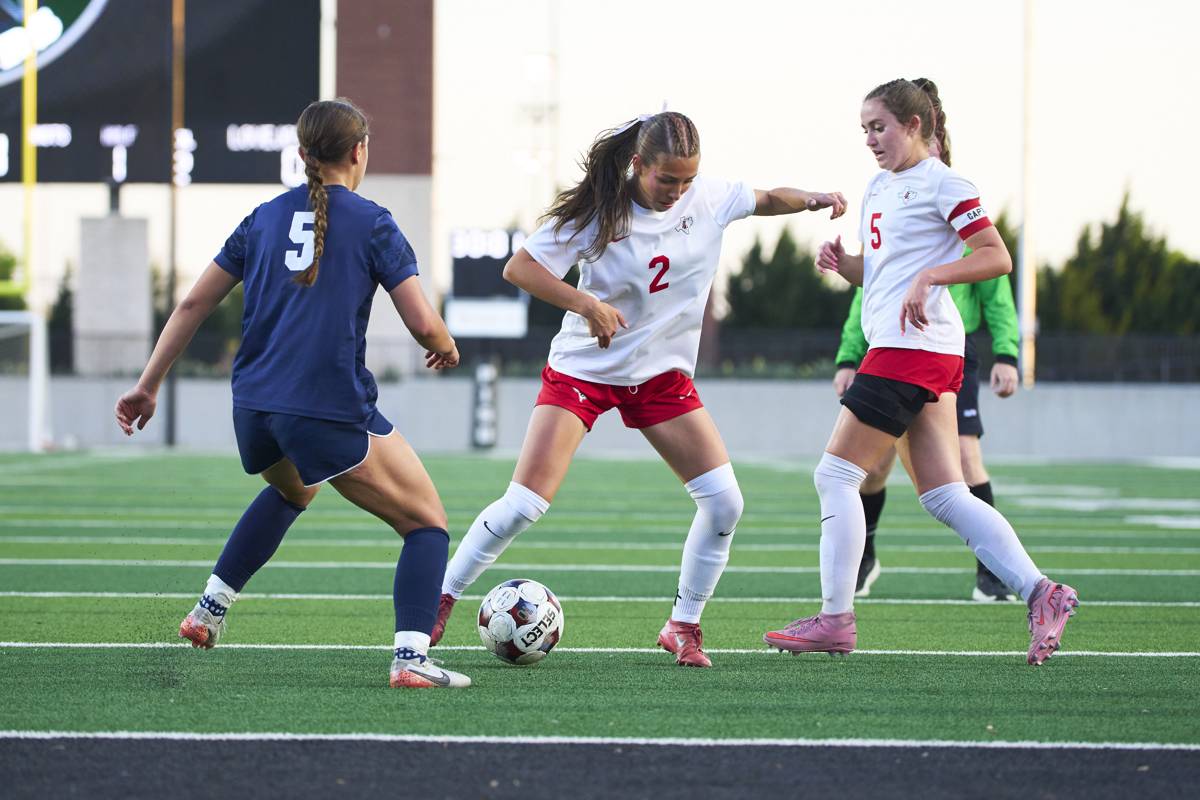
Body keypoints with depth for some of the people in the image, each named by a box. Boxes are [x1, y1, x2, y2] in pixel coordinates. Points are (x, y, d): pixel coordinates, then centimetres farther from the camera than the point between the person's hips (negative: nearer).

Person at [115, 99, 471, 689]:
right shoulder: (371, 224, -1)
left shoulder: (264, 219, 13)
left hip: (253, 410, 6)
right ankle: (410, 656, -15)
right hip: (332, 413, -6)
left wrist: (148, 385, 20)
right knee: (427, 523, 5)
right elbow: (424, 325, -6)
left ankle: (208, 611, 33)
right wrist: (446, 349, 17)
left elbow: (194, 303, 14)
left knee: (292, 489, 39)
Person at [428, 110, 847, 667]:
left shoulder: (709, 197, -7)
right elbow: (519, 267, -17)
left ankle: (683, 628, 7)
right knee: (524, 505, -14)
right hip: (583, 369, -4)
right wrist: (585, 303, -30)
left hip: (662, 372, 4)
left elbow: (764, 200, 13)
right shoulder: (598, 210, -19)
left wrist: (813, 199, -7)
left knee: (724, 501, -8)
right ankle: (440, 600, 3)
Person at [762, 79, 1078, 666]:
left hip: (912, 347, -10)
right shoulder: (880, 187, 20)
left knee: (835, 474, -7)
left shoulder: (940, 183, -6)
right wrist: (841, 261, 6)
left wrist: (929, 276, -21)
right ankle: (1041, 594, 0)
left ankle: (835, 619, -4)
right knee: (943, 496, 4)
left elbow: (997, 258, -12)